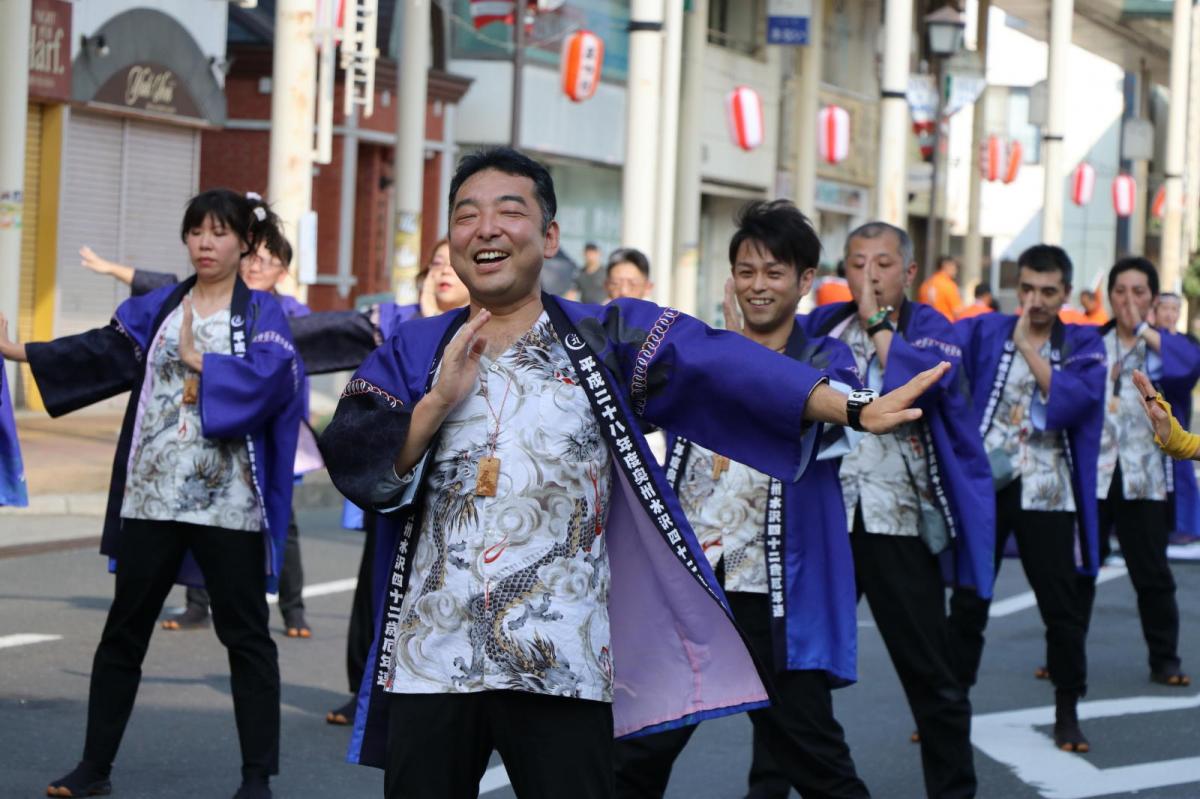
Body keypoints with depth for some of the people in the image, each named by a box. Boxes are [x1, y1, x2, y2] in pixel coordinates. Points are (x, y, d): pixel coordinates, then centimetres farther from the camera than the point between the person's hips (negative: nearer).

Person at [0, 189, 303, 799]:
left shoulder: (262, 314, 0)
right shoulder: (156, 308, 10)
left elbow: (269, 379, -16)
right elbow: (101, 353, 1)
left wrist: (196, 359, -12)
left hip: (229, 502, -4)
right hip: (152, 496, 4)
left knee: (246, 636, 2)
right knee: (124, 631, 9)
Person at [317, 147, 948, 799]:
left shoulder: (607, 339, 4)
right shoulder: (411, 352, 10)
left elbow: (727, 368, -10)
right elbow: (354, 466, -1)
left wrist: (852, 409, -22)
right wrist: (439, 402, -14)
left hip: (564, 671, -2)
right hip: (428, 664, 2)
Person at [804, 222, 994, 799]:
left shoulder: (930, 328, 0)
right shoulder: (822, 325, 10)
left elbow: (923, 381, -19)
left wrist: (877, 321, -12)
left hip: (900, 523, -3)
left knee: (929, 674, 4)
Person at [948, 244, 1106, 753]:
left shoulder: (1082, 344, 4)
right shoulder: (986, 331, 5)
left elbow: (1074, 399, -14)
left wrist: (1027, 347, -12)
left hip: (1047, 495, -1)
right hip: (985, 484, 1)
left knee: (1062, 606, 3)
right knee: (967, 601, 5)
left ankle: (1067, 712, 16)